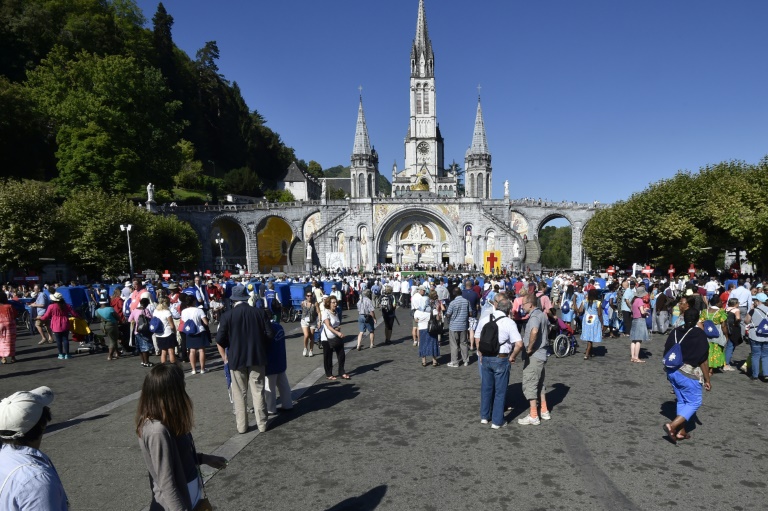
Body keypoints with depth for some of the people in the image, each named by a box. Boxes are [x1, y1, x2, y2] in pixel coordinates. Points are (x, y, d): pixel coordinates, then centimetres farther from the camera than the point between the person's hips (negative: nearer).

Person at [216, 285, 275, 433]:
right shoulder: (260, 312, -3)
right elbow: (270, 334, -2)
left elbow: (220, 339, -7)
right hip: (257, 357, 1)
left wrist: (225, 357, 7)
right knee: (258, 392, 9)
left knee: (239, 394, 10)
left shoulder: (227, 315, -7)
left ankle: (241, 426, 17)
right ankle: (262, 424, 16)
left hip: (236, 359, -1)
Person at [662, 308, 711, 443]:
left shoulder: (675, 332, 3)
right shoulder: (699, 335, -13)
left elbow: (666, 353, 9)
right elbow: (703, 361, -11)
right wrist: (707, 380, -1)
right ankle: (672, 426, -7)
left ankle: (681, 431, 22)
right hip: (688, 374, -6)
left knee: (681, 401, 18)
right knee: (694, 402, 7)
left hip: (672, 371, 6)